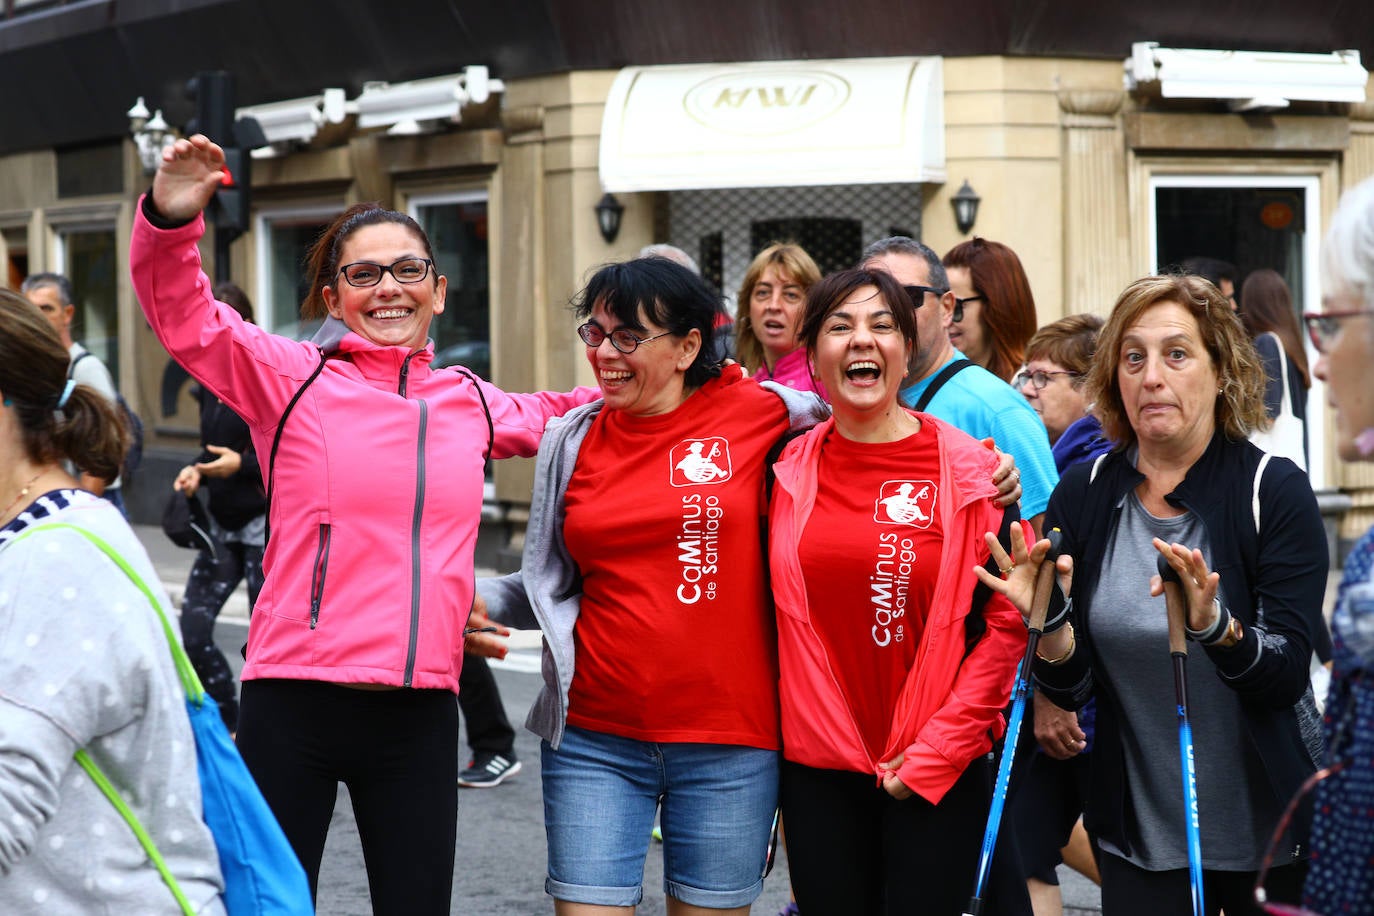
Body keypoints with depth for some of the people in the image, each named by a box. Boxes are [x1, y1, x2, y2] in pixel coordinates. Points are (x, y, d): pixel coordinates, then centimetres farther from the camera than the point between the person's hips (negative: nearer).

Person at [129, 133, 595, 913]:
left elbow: (546, 419, 34)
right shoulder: (292, 379, -1)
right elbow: (183, 312, -13)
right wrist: (171, 218, -30)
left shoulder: (470, 402, 12)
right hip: (295, 699, -3)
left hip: (420, 710, 4)